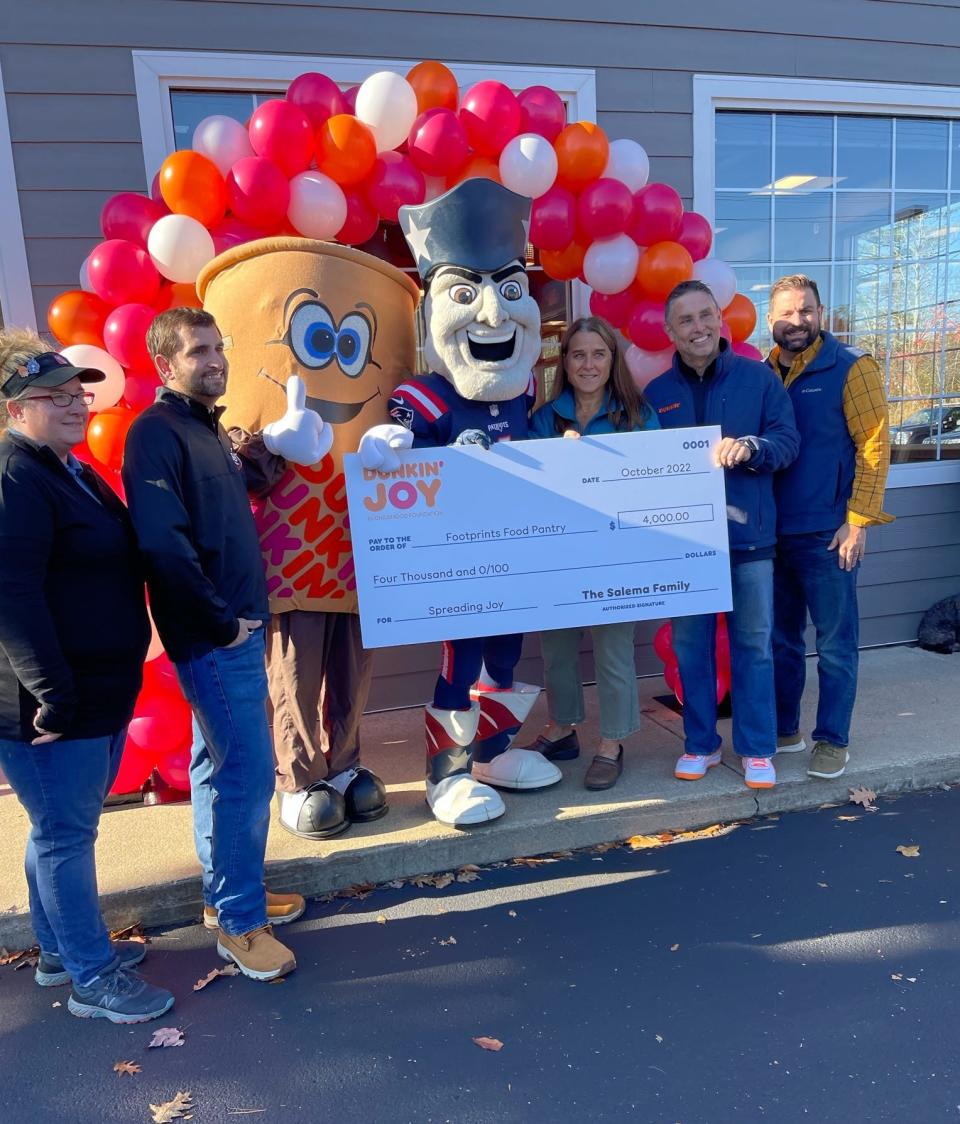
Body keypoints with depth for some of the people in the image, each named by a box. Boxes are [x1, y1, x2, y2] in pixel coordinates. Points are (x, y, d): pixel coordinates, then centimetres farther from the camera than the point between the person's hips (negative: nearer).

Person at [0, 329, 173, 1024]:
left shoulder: (71, 471, 14)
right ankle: (93, 979, 19)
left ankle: (60, 951, 37)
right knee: (66, 835, 4)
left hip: (98, 693, 10)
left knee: (62, 827, 20)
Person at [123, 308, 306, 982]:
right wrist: (222, 623, -19)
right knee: (248, 772, -4)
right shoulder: (157, 432, -14)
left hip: (236, 627, 9)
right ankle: (240, 924, 12)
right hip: (213, 636, -9)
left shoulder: (208, 429, 15)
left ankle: (229, 892, 33)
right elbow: (162, 543, -24)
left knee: (220, 764, 18)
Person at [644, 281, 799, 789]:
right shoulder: (656, 393, 6)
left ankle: (757, 749, 20)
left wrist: (750, 447, -21)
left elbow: (788, 440, -2)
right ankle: (700, 743, 24)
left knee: (753, 645, 6)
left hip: (748, 534, -1)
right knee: (691, 645, 8)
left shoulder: (759, 377, 2)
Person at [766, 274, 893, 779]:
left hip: (827, 532, -4)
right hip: (772, 531, 5)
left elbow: (874, 446, -8)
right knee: (781, 637, 14)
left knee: (835, 642, 5)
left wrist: (858, 522, -14)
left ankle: (832, 739, 18)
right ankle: (784, 729, 27)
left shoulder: (850, 368, -5)